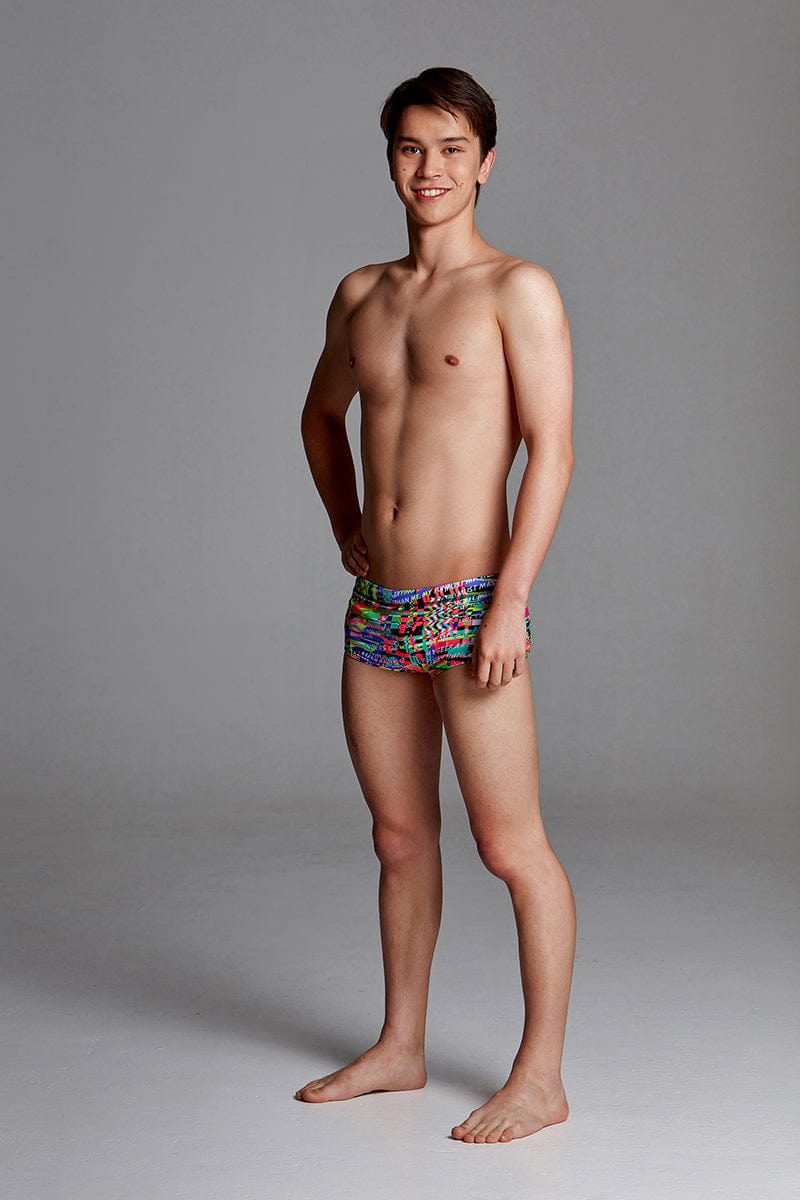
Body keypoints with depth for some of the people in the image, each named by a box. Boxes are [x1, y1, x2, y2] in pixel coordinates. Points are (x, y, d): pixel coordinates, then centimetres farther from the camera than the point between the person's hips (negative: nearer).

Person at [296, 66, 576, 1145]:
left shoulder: (518, 289, -4)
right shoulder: (360, 294, 13)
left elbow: (552, 447, -11)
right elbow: (322, 415, 31)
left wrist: (512, 600, -18)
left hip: (468, 605, -6)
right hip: (376, 610, 6)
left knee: (511, 845, -1)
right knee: (399, 838, 15)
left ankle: (541, 1077, 10)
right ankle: (400, 1047, 29)